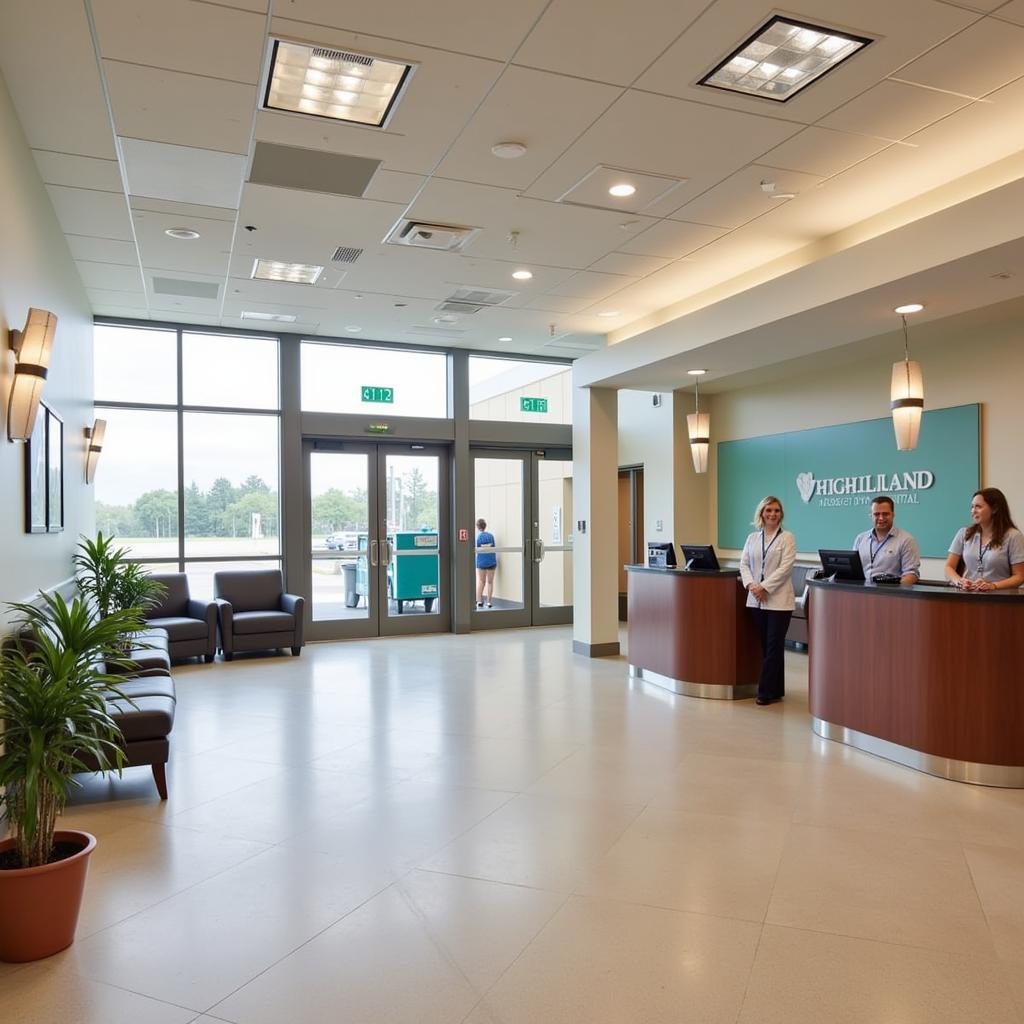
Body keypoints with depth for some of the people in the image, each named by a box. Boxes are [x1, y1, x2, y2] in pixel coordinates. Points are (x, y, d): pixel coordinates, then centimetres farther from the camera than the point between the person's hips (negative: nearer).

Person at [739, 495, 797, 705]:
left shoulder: (787, 538, -2)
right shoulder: (752, 538, 12)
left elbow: (785, 567, -11)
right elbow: (744, 564, 8)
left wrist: (764, 587, -17)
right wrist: (750, 585, -10)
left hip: (778, 600, -4)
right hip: (756, 600, 4)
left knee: (774, 646, -3)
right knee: (765, 646, 8)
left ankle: (767, 691, 1)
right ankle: (775, 690, 18)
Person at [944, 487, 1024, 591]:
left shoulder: (1013, 536, 2)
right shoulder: (964, 533, 11)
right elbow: (949, 567, 10)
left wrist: (993, 586, -17)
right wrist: (959, 581, -11)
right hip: (967, 593, 1)